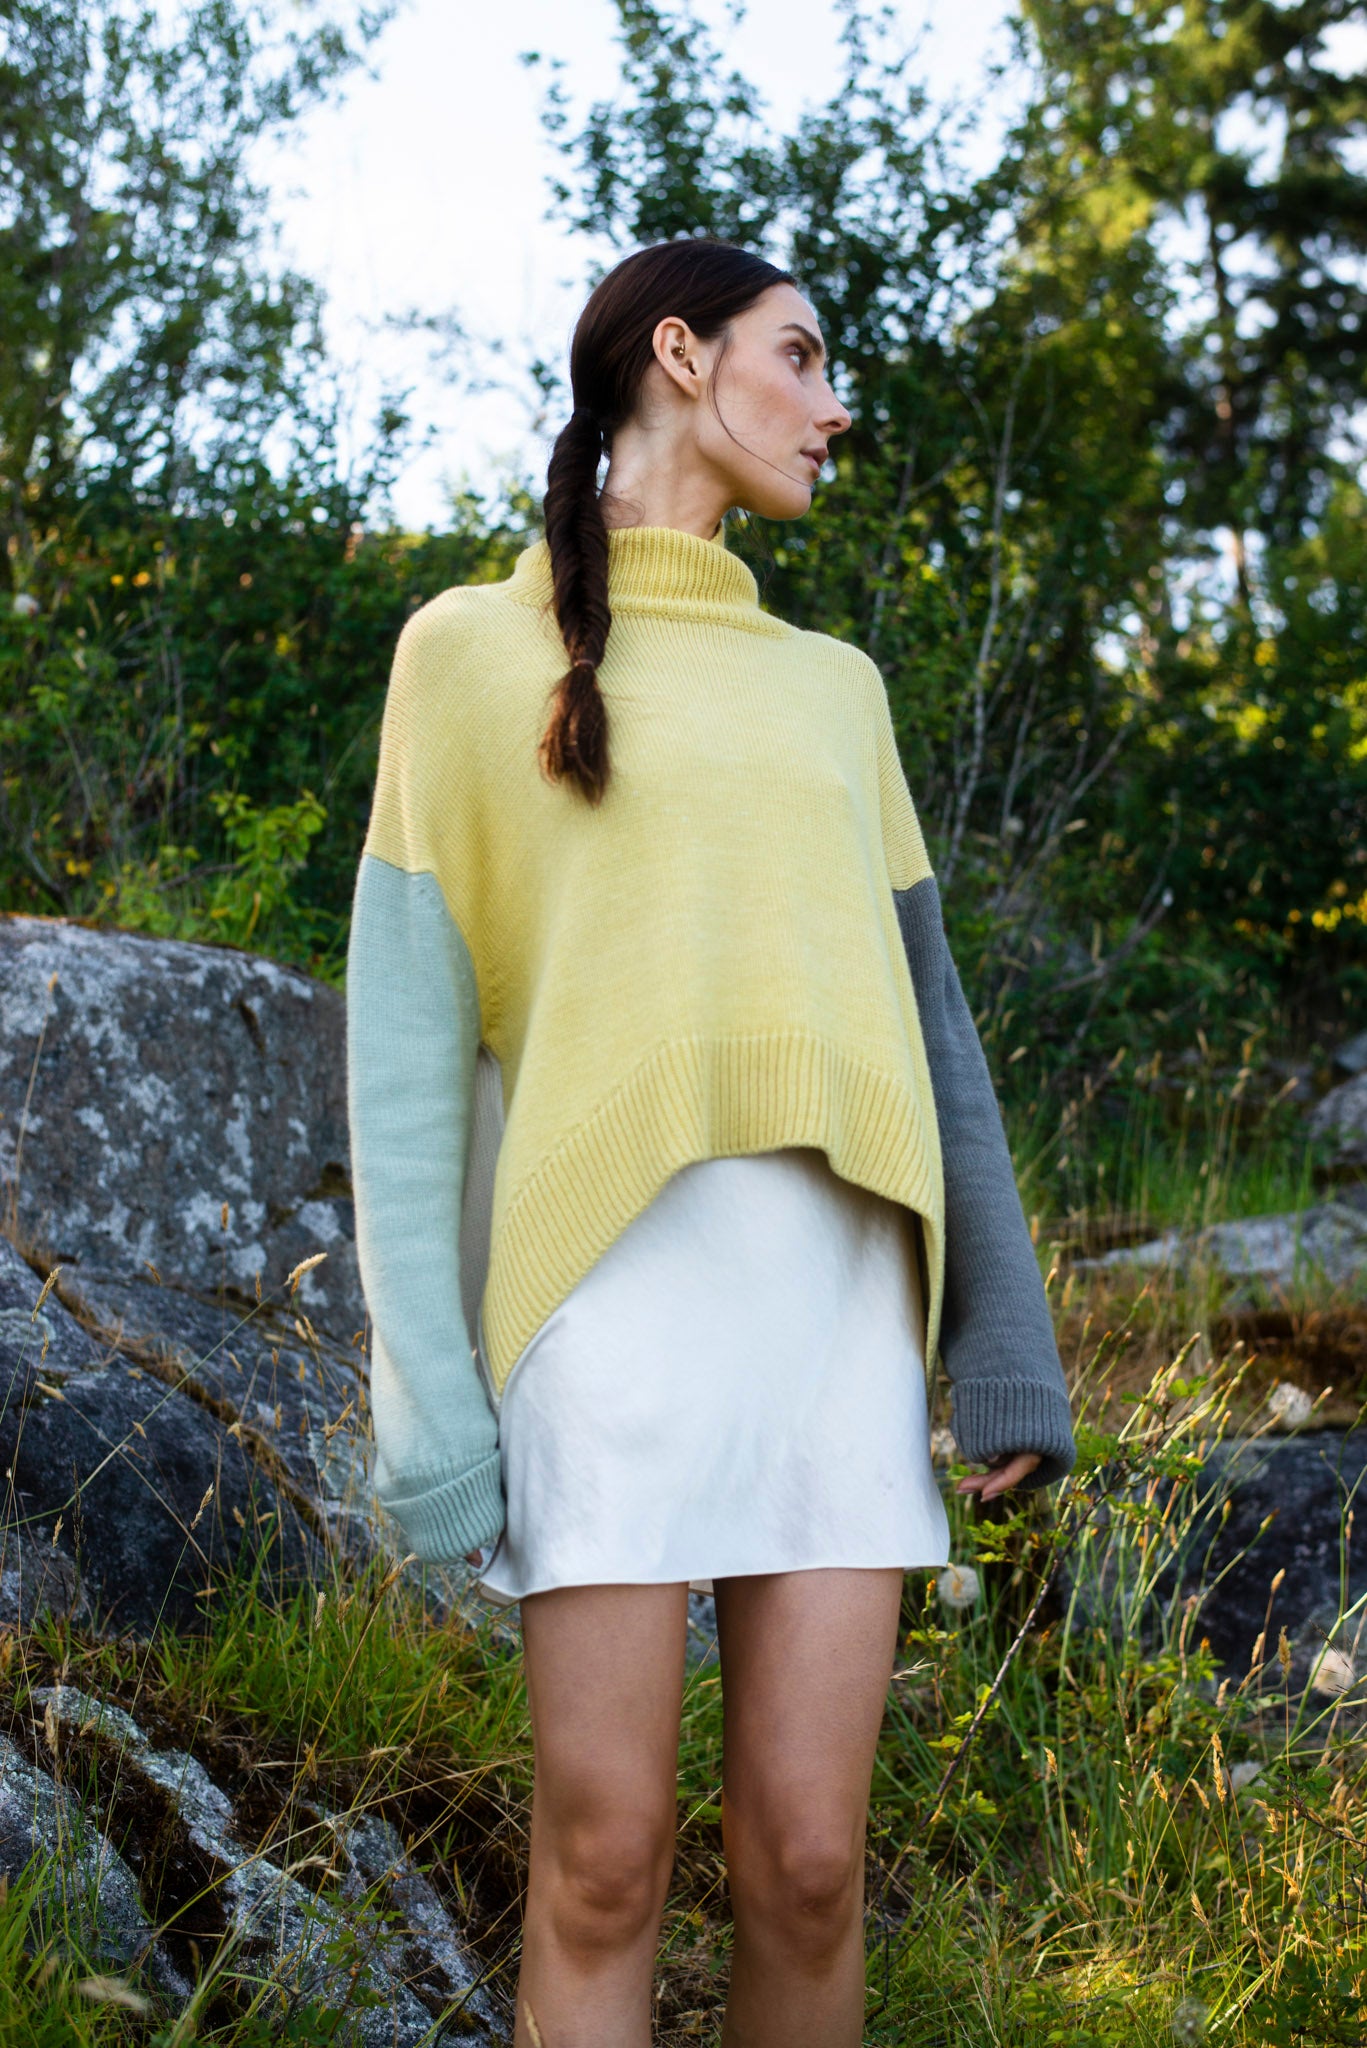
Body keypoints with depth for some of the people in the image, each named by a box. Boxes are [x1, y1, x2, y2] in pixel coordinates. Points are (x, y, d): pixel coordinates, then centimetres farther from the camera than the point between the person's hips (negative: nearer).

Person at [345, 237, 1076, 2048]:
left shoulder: (832, 686, 20)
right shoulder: (475, 652, 7)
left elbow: (921, 1015, 16)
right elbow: (407, 1035, 1)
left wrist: (1009, 1336, 8)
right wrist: (426, 1387, -8)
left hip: (836, 1295, 4)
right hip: (613, 1288, -3)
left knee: (805, 1862, -1)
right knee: (606, 1861, -3)